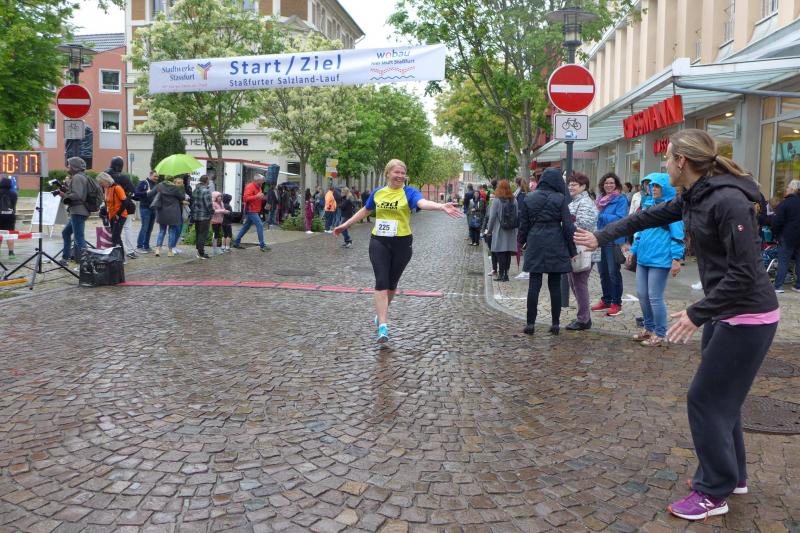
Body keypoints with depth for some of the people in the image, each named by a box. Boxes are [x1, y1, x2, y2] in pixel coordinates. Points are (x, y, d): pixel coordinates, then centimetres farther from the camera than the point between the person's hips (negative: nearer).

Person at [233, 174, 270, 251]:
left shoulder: (258, 187, 18)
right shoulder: (250, 187, -13)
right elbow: (245, 198, -22)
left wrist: (262, 197, 7)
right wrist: (256, 196, -28)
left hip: (254, 211, 10)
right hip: (251, 210, -10)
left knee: (246, 226, 15)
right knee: (260, 225, -15)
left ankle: (236, 242, 23)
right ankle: (262, 245, -15)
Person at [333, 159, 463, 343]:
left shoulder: (409, 192, -7)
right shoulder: (377, 192, 4)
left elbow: (424, 203, -27)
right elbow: (364, 211, 20)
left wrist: (442, 206, -47)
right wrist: (345, 225, 26)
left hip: (401, 243, -1)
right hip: (379, 242, 1)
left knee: (392, 282, 14)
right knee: (381, 282, -10)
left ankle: (381, 312, 40)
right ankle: (383, 325, -12)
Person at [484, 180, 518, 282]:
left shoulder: (497, 201, -10)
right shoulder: (514, 200, 3)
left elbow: (492, 217, -8)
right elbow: (517, 215, 5)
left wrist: (489, 230, 3)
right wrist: (515, 229, 13)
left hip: (499, 231, -4)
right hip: (511, 232, 4)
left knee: (500, 253, 0)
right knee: (508, 253, 9)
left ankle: (501, 274, -1)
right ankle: (505, 273, 12)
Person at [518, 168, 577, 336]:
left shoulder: (529, 198, 4)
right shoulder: (560, 199, -3)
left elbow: (523, 224, 7)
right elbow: (568, 226, -4)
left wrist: (523, 241, 18)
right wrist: (572, 250, 2)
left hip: (535, 245, 2)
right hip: (555, 246, -1)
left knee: (534, 284, 4)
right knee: (555, 285, 6)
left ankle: (530, 323, 3)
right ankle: (555, 324, 11)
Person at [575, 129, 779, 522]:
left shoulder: (728, 201, -24)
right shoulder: (693, 197, 4)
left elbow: (743, 273, -26)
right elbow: (648, 217, 18)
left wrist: (697, 313, -22)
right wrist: (602, 237, 22)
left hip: (748, 316, -9)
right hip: (725, 312, 9)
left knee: (706, 399, -2)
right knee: (720, 395, 18)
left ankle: (713, 493, 13)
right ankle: (732, 475, 35)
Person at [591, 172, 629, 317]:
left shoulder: (621, 200, -7)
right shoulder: (601, 198, 12)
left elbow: (619, 219, -18)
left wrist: (600, 215, -16)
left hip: (613, 241, -7)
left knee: (613, 272, -1)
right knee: (603, 272, 13)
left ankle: (616, 303, 8)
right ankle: (606, 300, 25)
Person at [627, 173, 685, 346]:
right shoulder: (647, 205, 16)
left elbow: (678, 235, -13)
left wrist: (676, 259, -18)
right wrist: (633, 250, 21)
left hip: (660, 260, -7)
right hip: (643, 258, 7)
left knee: (655, 297, -3)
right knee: (642, 294, 12)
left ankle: (660, 335, 10)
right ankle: (648, 328, 28)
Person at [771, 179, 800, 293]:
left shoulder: (784, 203, -12)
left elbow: (777, 222, -15)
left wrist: (775, 233, -1)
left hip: (787, 237, -5)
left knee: (783, 262, -3)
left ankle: (778, 286, -6)